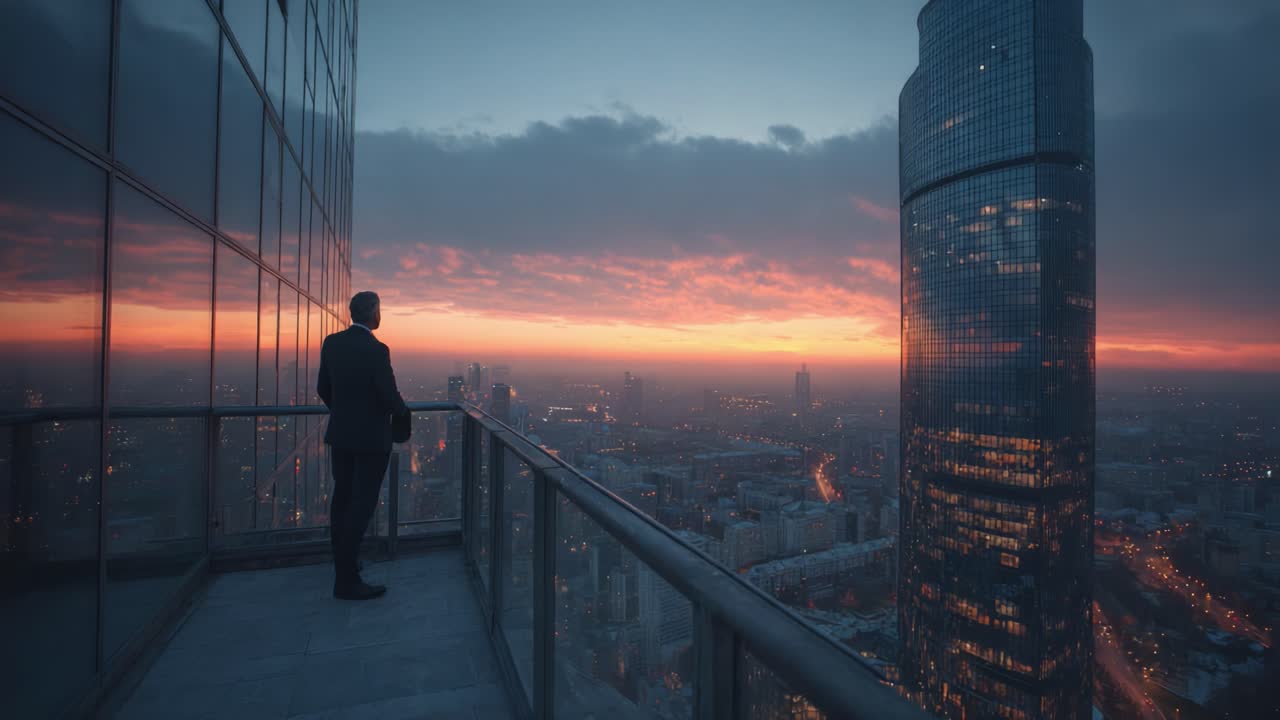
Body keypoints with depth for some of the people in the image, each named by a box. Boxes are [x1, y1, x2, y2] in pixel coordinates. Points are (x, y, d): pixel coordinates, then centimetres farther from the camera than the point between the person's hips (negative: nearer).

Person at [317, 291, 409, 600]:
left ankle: (343, 561, 35)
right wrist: (402, 412, 5)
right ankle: (347, 580, 4)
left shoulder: (331, 343, 1)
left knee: (342, 498, 19)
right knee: (362, 504, 0)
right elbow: (390, 397, -17)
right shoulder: (376, 350, -19)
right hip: (371, 438, -7)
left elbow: (323, 389, 9)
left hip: (339, 434, 7)